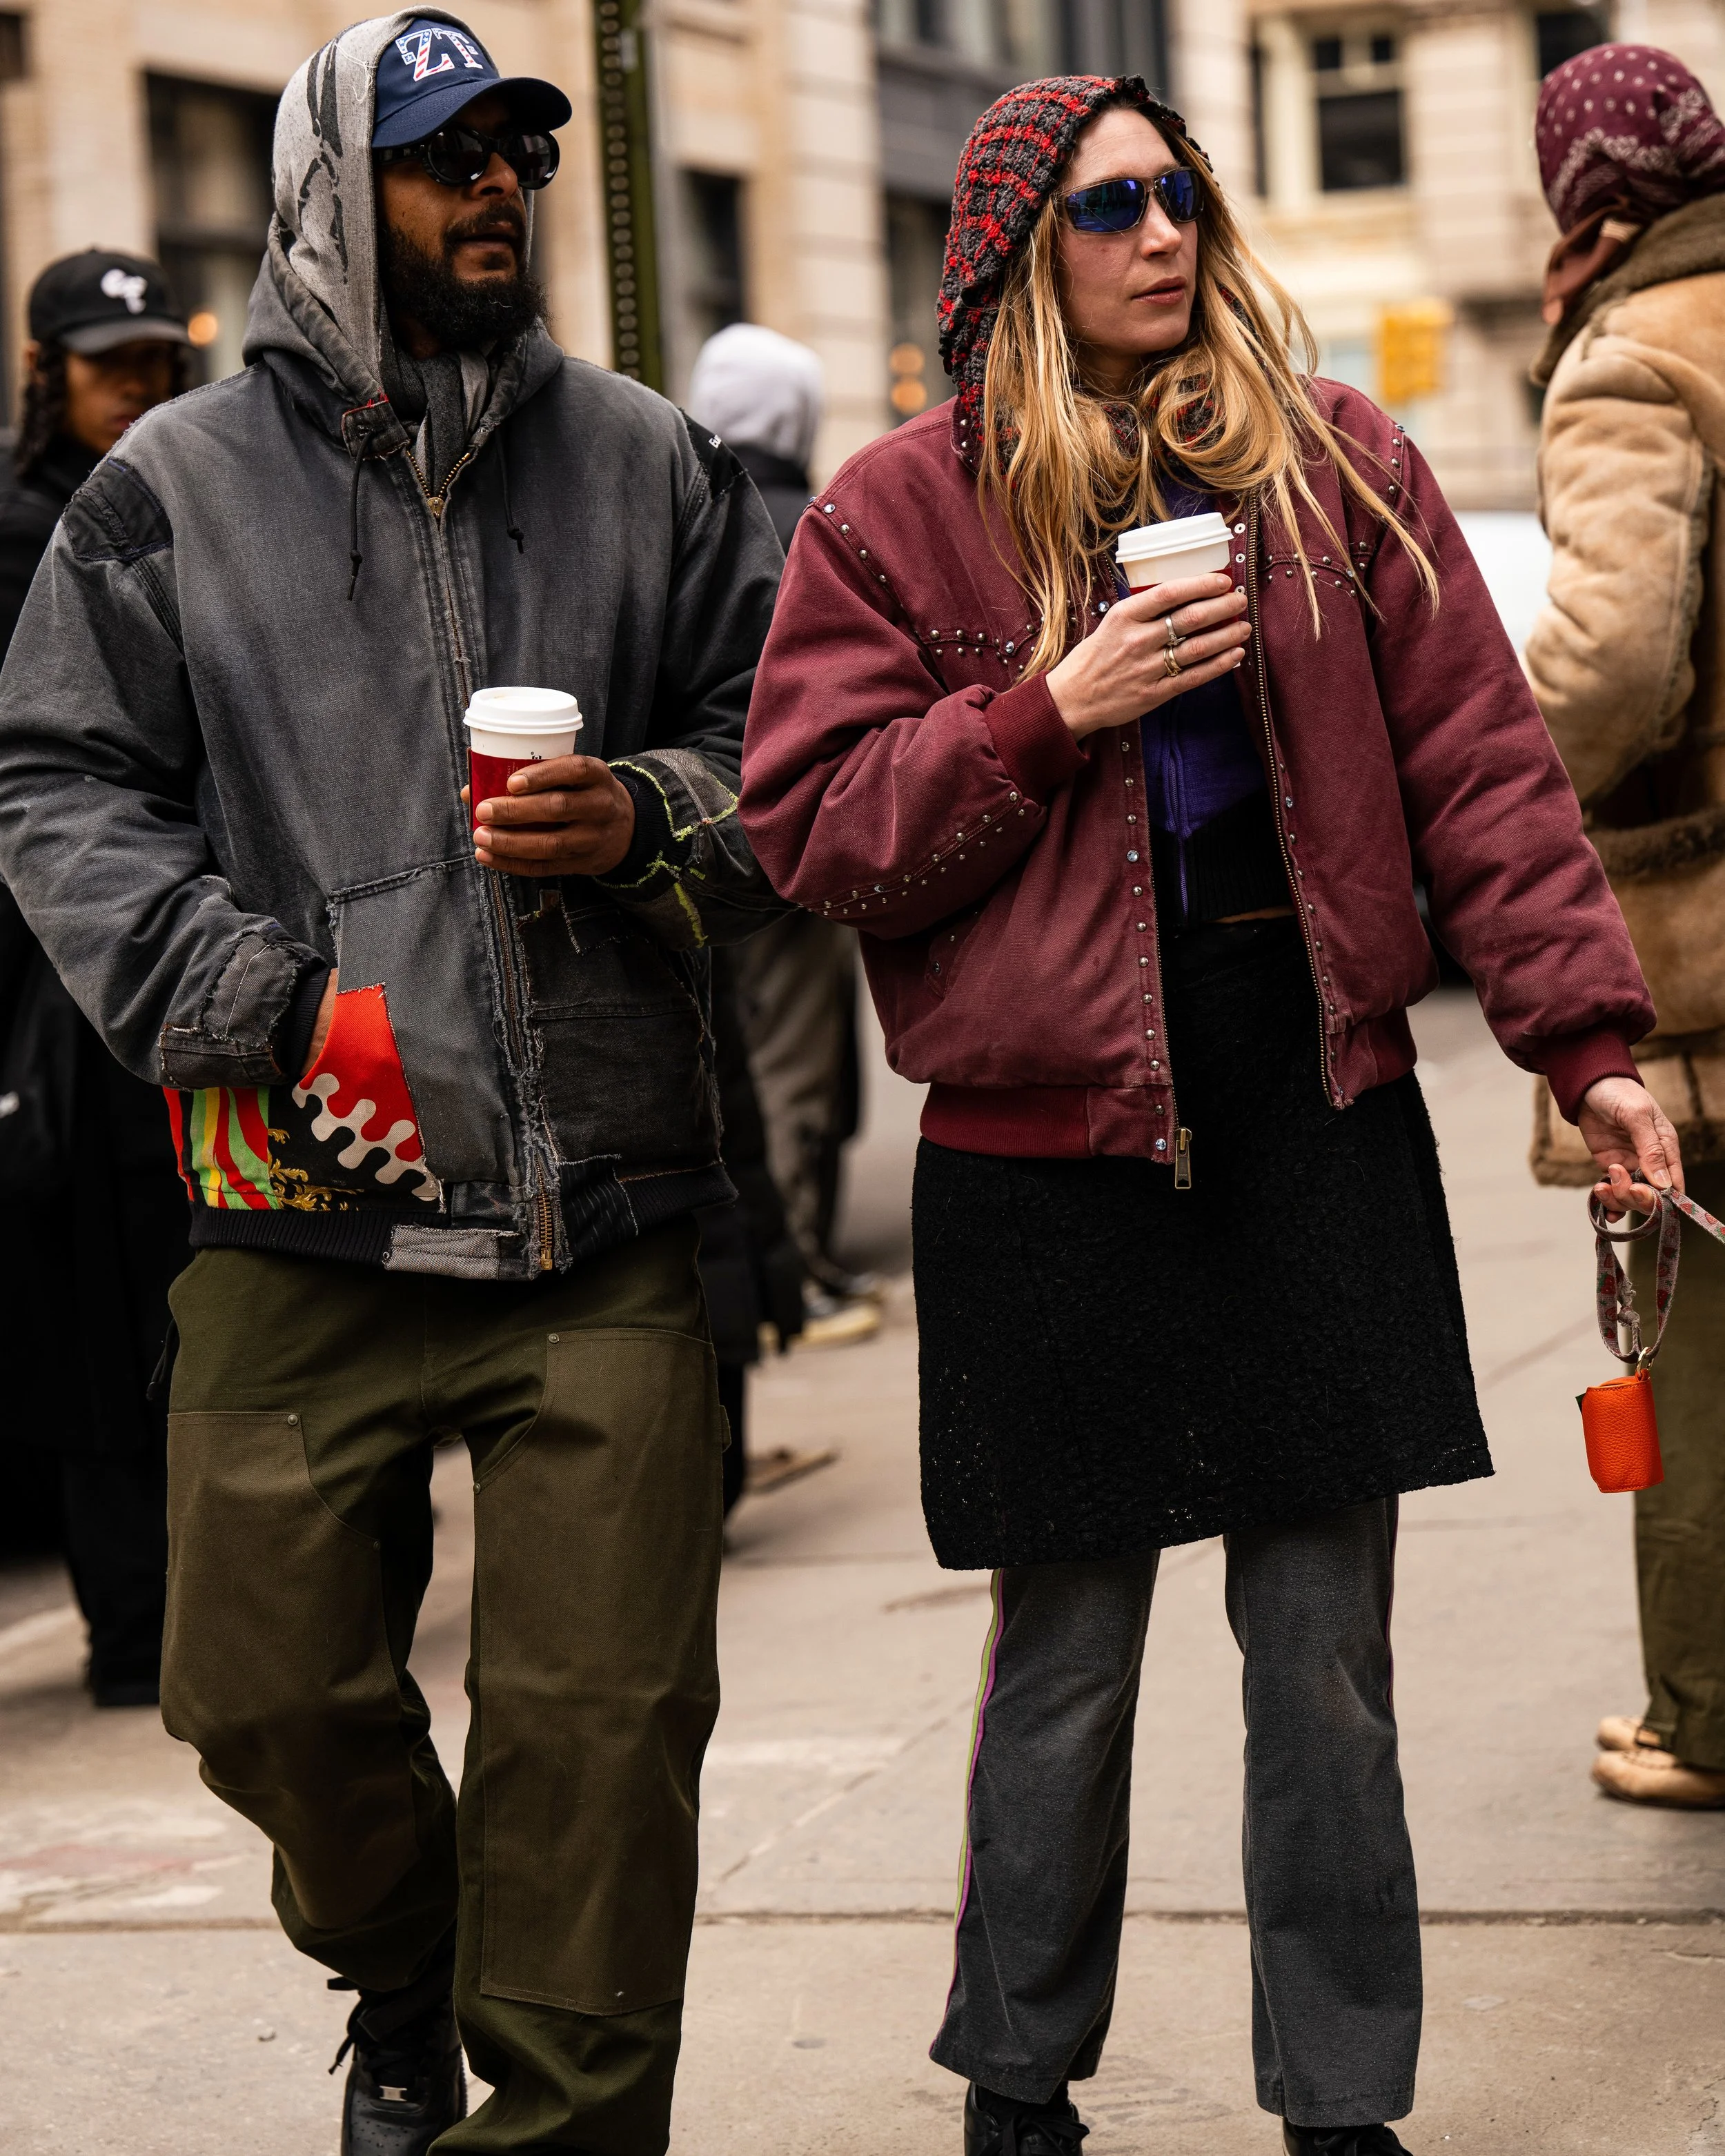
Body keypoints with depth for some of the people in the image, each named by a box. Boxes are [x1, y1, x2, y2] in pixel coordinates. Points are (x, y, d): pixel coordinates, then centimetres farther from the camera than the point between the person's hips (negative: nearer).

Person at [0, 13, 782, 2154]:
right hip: (304, 1210, 0)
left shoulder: (648, 466, 11)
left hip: (603, 1215, 1)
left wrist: (645, 826, -7)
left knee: (599, 1714, -2)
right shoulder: (174, 489, 6)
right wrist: (256, 1004, -9)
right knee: (268, 1687, 6)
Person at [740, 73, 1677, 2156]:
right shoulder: (901, 514, 2)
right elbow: (812, 831, -3)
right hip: (1048, 1147, -1)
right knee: (1063, 1657, 7)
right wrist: (1055, 707, -14)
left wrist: (1584, 1033, -2)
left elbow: (1475, 759, 5)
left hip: (1318, 1124, 2)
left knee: (1327, 1647, 6)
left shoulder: (1337, 465, 7)